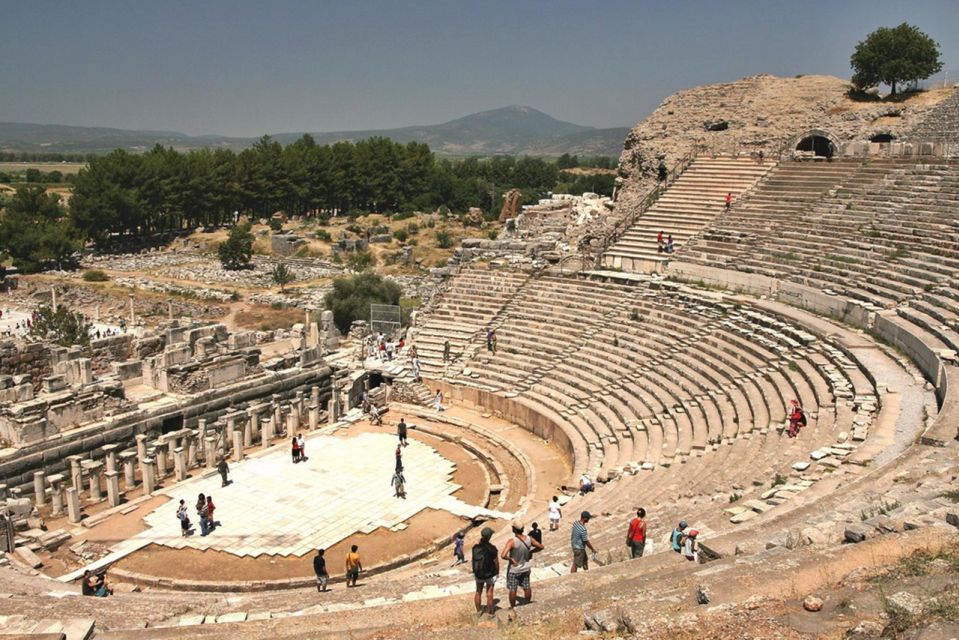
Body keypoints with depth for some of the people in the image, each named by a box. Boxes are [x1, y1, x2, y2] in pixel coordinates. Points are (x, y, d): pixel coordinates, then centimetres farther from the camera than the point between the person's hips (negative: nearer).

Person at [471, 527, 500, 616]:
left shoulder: (475, 547, -12)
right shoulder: (492, 548, -24)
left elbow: (472, 559, -1)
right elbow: (496, 562, -16)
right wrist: (497, 572, 3)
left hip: (478, 574, 3)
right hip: (490, 574, -3)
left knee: (478, 592, 21)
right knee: (489, 594, 12)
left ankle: (478, 611, 34)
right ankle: (490, 613, 24)